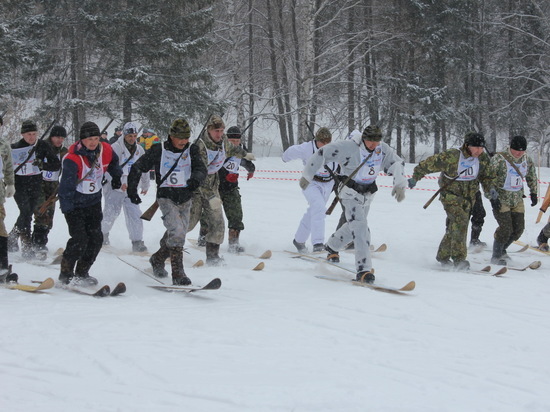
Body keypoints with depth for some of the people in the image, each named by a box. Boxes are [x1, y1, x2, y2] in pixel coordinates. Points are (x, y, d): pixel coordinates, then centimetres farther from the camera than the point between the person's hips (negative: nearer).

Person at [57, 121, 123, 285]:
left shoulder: (106, 150, -6)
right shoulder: (72, 159, -25)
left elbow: (113, 161, 21)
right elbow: (66, 186, -26)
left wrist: (116, 176, 11)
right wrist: (67, 209, -30)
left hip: (94, 202, 6)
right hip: (75, 204, -6)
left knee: (96, 238, 4)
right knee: (79, 239, -15)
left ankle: (82, 272, 18)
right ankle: (66, 274, 0)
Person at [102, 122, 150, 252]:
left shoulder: (139, 150, 7)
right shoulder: (115, 148, -13)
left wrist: (145, 185, 28)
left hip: (130, 188, 4)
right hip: (114, 187, -4)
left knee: (135, 214, -5)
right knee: (111, 213, 3)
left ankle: (137, 242, -1)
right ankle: (103, 232, 31)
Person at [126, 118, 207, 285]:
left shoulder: (191, 150, 1)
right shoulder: (158, 151, -6)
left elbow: (201, 168, -9)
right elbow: (137, 168, 4)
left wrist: (196, 178, -32)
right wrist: (132, 190, 1)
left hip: (185, 199, 4)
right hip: (166, 198, -4)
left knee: (178, 235, 13)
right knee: (176, 231, -21)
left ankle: (158, 259, 41)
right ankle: (178, 274, -21)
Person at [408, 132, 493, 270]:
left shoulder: (483, 158, -1)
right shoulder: (451, 156, -19)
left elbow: (486, 176, 15)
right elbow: (429, 164, -9)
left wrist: (490, 190, -3)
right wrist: (415, 178, 0)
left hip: (468, 197, 6)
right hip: (450, 194, -6)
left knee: (454, 228, 12)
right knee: (459, 221, -25)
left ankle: (443, 256, 30)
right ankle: (459, 258, -25)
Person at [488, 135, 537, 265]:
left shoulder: (527, 160, 2)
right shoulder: (499, 159, -17)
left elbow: (532, 176, 20)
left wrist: (533, 193, 20)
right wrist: (493, 196, -21)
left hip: (517, 200, 6)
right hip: (501, 199, -6)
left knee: (518, 228, 4)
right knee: (506, 228, -15)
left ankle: (502, 250, 24)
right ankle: (496, 256, 0)